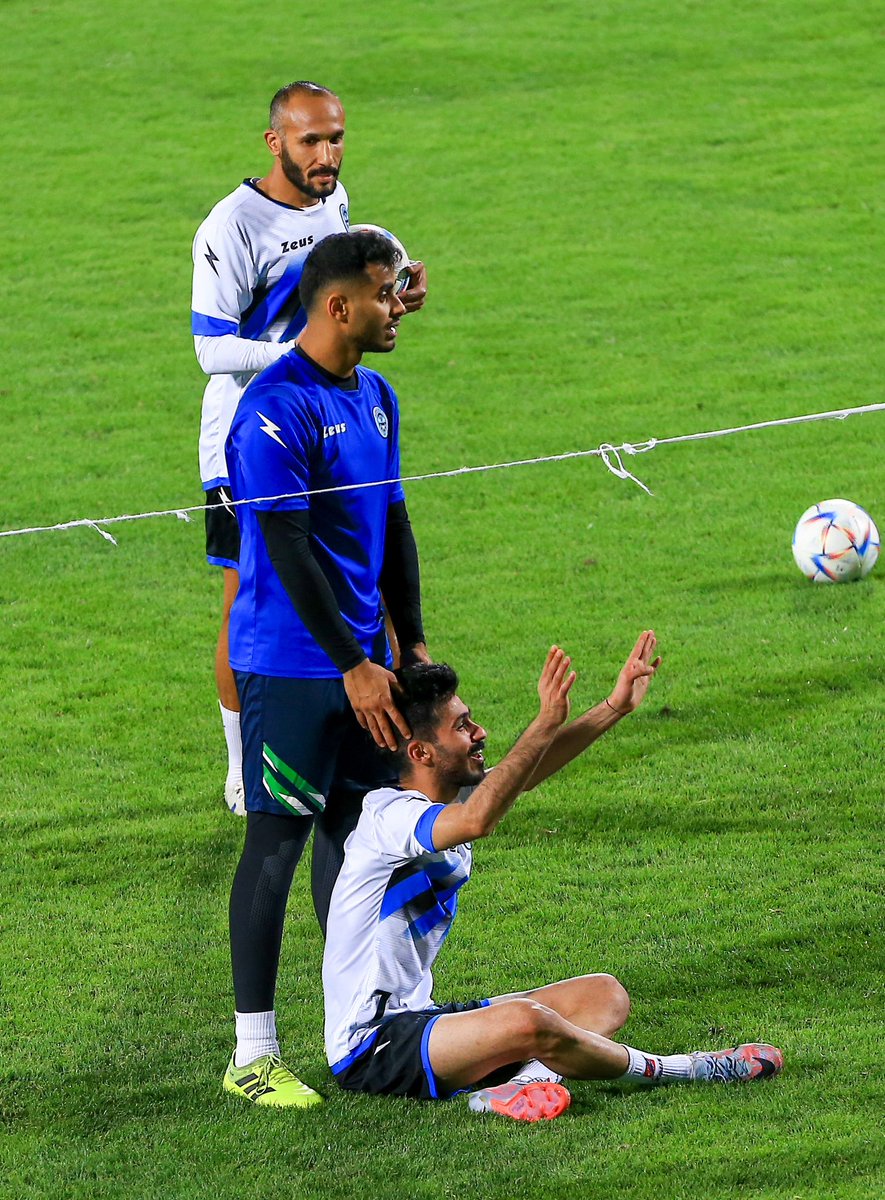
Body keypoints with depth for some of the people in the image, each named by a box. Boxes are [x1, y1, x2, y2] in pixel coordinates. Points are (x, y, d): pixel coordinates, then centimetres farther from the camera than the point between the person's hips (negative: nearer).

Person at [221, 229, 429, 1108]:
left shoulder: (374, 397, 11)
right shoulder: (274, 410, -17)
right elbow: (289, 550, -19)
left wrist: (411, 644, 14)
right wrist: (353, 666, -19)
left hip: (362, 657, 8)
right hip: (290, 664, -8)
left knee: (356, 828, 13)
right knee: (277, 839, -5)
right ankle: (252, 1053, -1)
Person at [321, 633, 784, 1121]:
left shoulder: (443, 801, 9)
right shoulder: (390, 815, -20)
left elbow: (523, 775, 15)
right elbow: (478, 820, -38)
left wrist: (615, 707, 5)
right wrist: (546, 724, -36)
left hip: (418, 1017, 11)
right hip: (371, 1046, -11)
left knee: (604, 995, 5)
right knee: (526, 1022, -36)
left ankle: (526, 1080, -26)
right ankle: (667, 1070, -13)